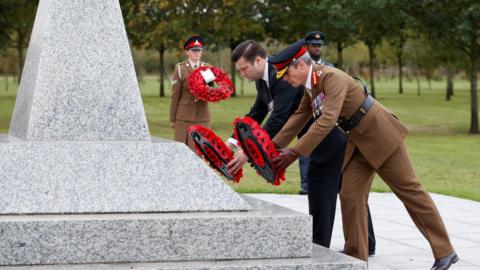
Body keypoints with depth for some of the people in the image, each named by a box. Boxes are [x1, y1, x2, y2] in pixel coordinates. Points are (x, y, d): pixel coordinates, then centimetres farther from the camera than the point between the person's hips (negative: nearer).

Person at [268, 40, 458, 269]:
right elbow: (298, 118, 12)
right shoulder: (311, 86, 4)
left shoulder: (332, 78, -26)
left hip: (380, 135, -9)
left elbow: (327, 120, -35)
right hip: (358, 142, 9)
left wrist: (295, 152, -37)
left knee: (409, 189, -3)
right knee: (350, 196, 2)